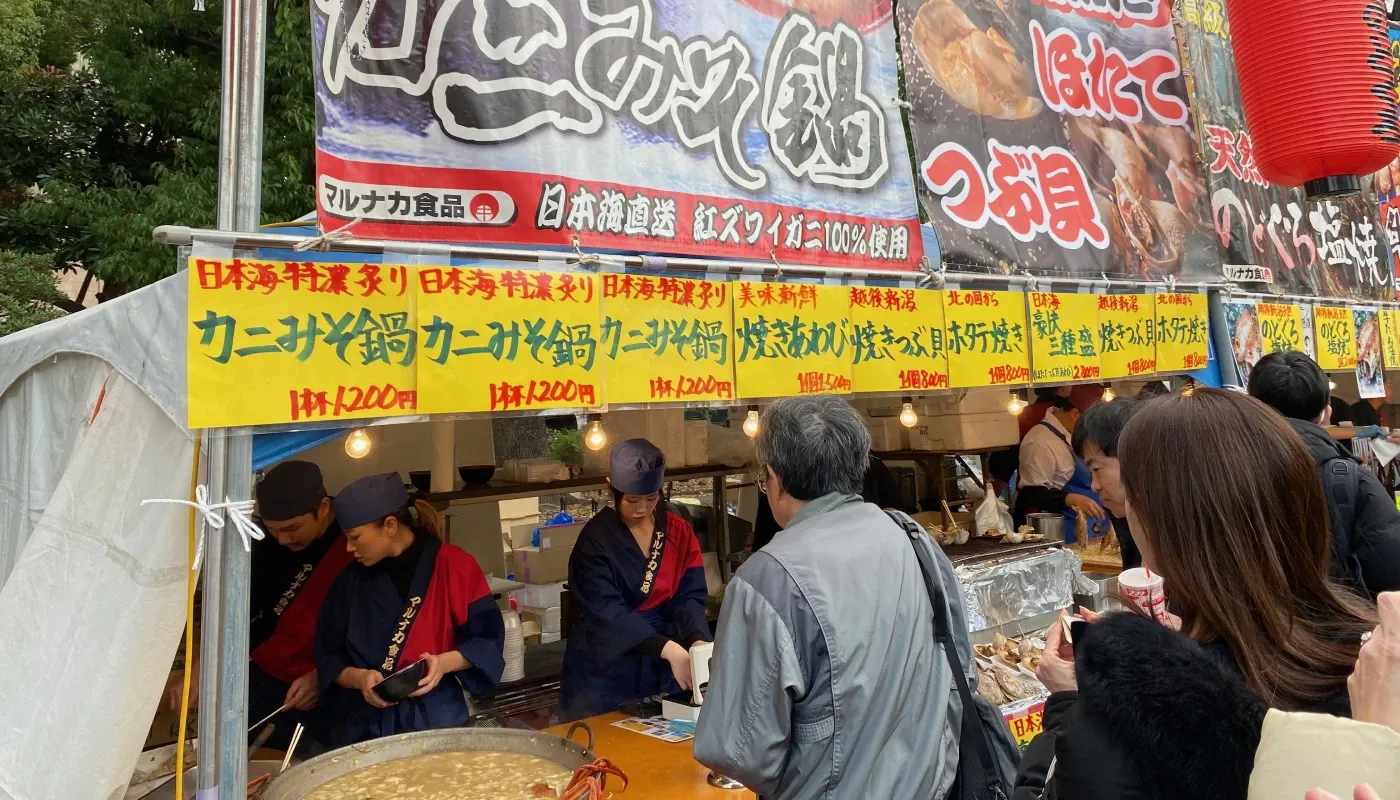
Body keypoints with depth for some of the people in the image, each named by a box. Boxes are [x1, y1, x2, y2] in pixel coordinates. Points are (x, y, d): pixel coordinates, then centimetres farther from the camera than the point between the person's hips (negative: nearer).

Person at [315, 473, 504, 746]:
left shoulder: (454, 566, -8)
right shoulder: (352, 579, 3)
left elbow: (487, 639, -4)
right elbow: (328, 655, 8)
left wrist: (446, 662, -20)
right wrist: (358, 678, -12)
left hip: (437, 720, -2)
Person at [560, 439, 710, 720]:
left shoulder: (679, 532, 2)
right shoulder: (596, 539, -11)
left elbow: (690, 596, -4)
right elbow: (607, 610, -21)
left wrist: (698, 642, -25)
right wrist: (668, 649, -32)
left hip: (664, 671, 4)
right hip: (606, 672, -3)